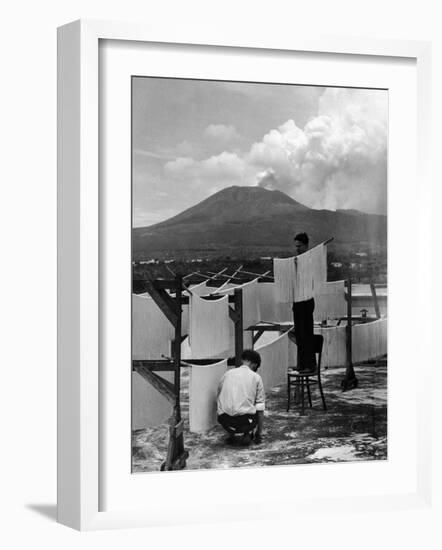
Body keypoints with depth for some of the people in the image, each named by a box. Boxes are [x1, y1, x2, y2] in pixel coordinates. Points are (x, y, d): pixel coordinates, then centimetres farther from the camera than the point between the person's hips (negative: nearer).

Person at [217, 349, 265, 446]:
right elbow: (260, 407, 9)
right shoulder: (256, 377, 10)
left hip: (224, 421, 3)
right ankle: (247, 434, 8)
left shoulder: (228, 374, 18)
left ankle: (231, 435, 15)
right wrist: (259, 433, 18)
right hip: (244, 420, -3)